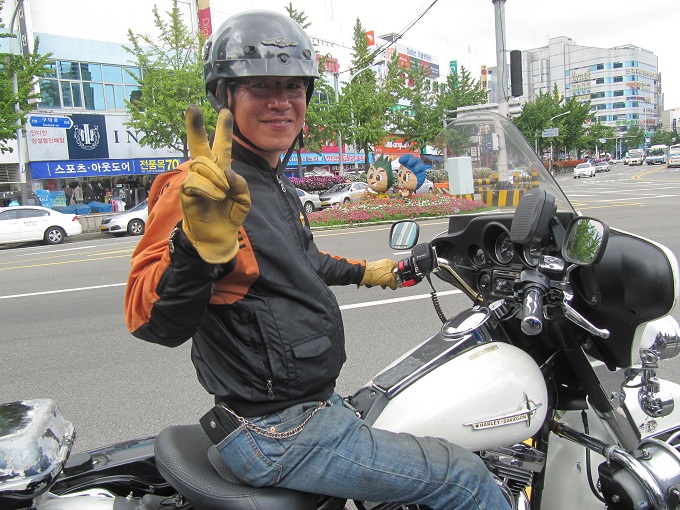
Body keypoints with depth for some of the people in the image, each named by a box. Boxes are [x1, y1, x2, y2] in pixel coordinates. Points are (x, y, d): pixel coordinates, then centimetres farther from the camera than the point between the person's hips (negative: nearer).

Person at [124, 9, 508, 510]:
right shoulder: (199, 187, -20)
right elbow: (151, 321, -31)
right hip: (279, 435, -10)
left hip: (317, 404, 10)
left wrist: (362, 272, 39)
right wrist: (197, 244, -49)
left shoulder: (277, 185, 11)